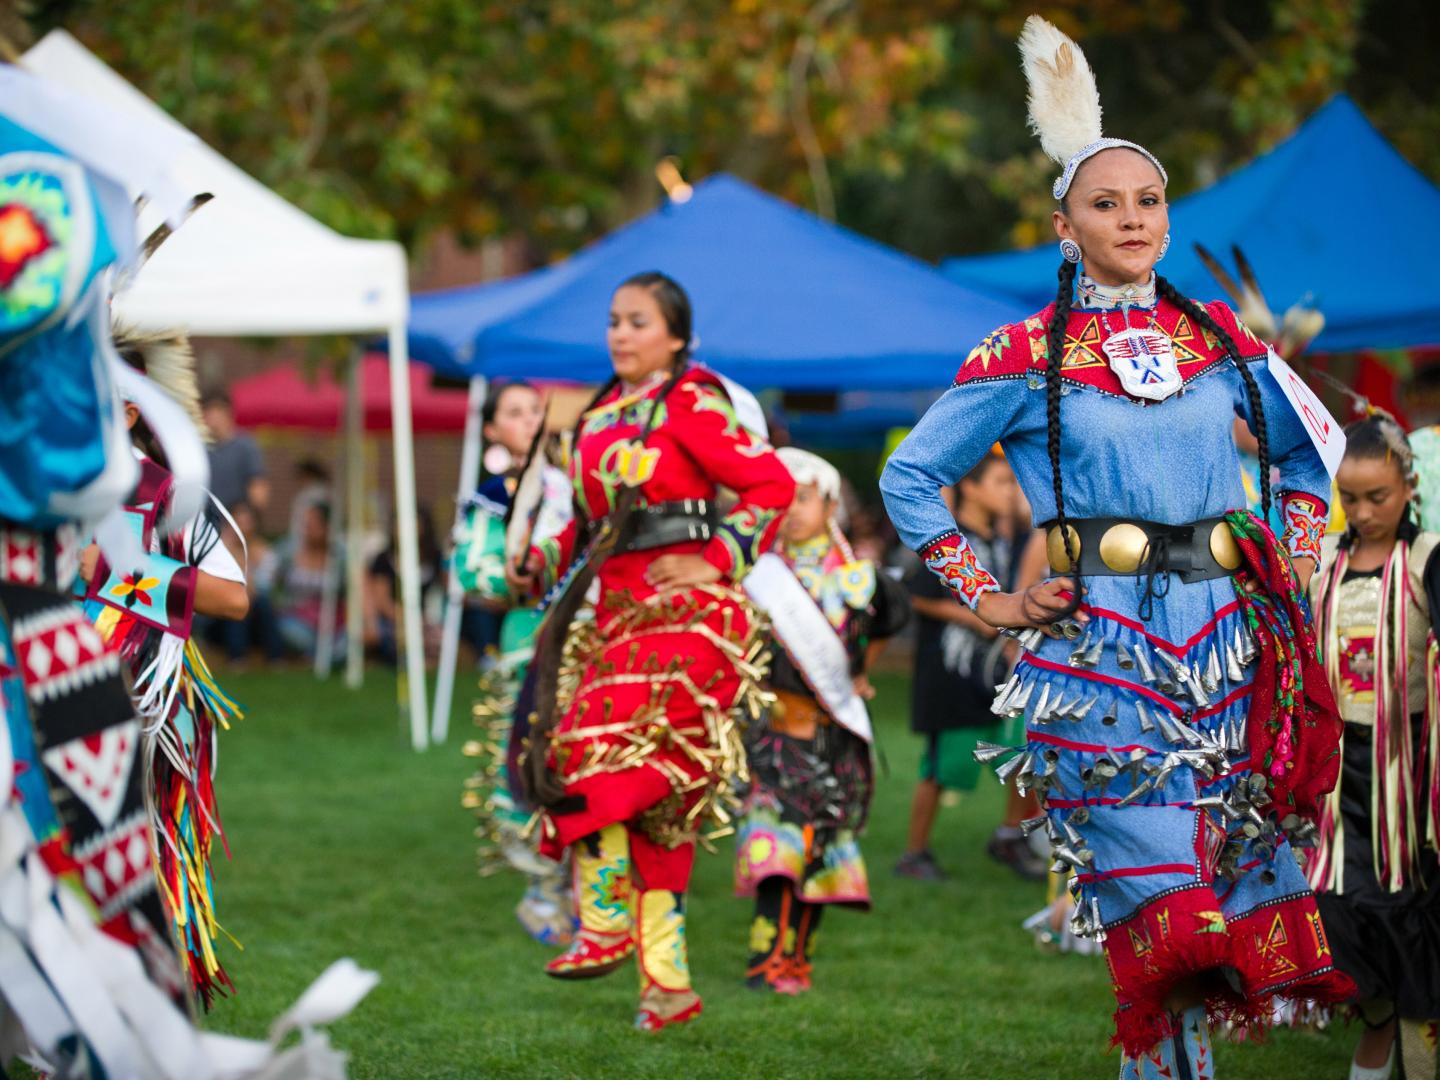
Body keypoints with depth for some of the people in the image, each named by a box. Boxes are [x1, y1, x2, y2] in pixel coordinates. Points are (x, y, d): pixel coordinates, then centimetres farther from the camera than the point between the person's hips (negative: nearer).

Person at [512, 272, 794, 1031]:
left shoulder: (690, 406, -6)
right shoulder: (599, 418, 16)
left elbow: (772, 484, -9)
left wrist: (716, 561, -14)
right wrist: (541, 566, 7)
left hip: (682, 613, -7)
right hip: (618, 612, 7)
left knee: (593, 747, -20)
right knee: (647, 791, 5)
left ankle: (607, 929, -9)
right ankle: (666, 981, 8)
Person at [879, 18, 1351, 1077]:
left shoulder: (1223, 342, 10)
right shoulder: (1027, 357, 2)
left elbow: (1307, 453, 25)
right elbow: (910, 480, 8)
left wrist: (1293, 567, 13)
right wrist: (989, 599, 2)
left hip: (1229, 644, 4)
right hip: (1101, 651, -4)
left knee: (1248, 892, 1)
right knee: (1162, 908, -12)